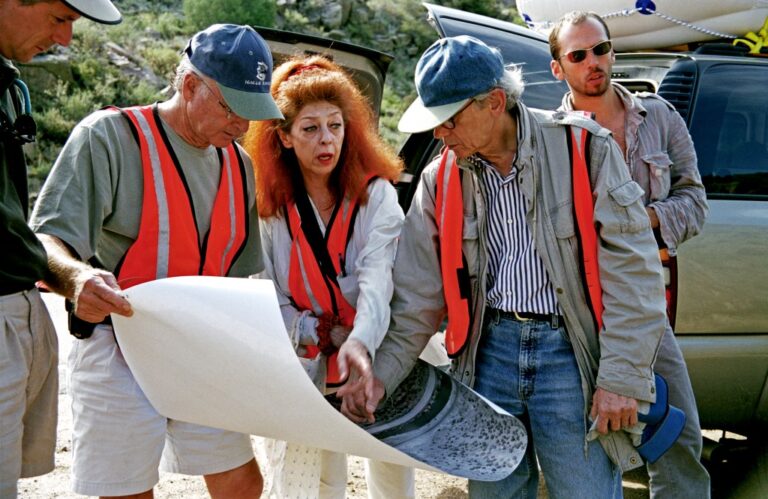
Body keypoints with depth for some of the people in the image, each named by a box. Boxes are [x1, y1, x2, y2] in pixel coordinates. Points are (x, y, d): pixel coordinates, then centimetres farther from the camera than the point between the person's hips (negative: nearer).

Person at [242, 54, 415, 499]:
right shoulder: (270, 206, -3)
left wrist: (360, 342, -38)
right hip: (306, 367, 1)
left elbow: (377, 277, -22)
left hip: (375, 359, -1)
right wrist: (312, 333, -17)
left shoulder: (375, 193, -8)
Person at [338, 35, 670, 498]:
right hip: (490, 351, 4)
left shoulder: (584, 149, -8)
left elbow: (632, 269, -9)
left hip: (571, 354, -3)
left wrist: (621, 379, -13)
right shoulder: (441, 180, 4)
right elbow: (417, 297, 7)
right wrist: (381, 375, -3)